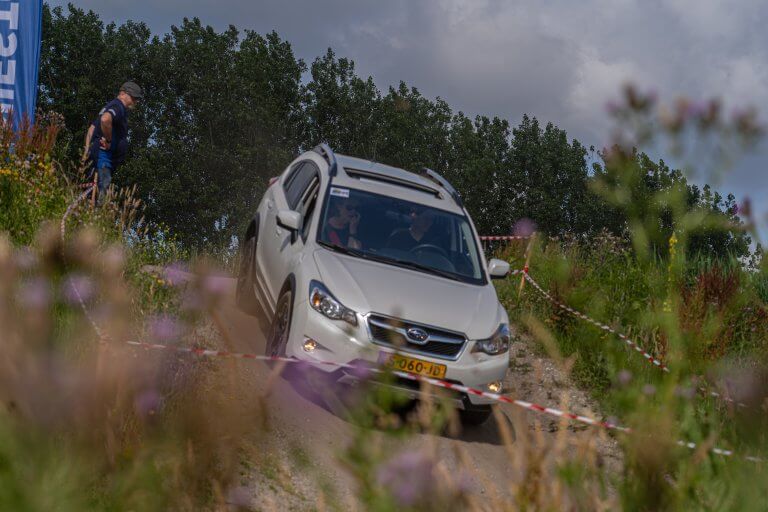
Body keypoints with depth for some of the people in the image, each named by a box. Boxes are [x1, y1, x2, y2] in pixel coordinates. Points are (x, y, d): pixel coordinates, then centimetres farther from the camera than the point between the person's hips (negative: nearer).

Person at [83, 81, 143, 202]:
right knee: (101, 191, -20)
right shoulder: (118, 107, -8)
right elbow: (105, 119, -31)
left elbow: (91, 128, 30)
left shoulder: (110, 106, 27)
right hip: (104, 155, -11)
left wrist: (87, 150, 24)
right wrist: (109, 140, -19)